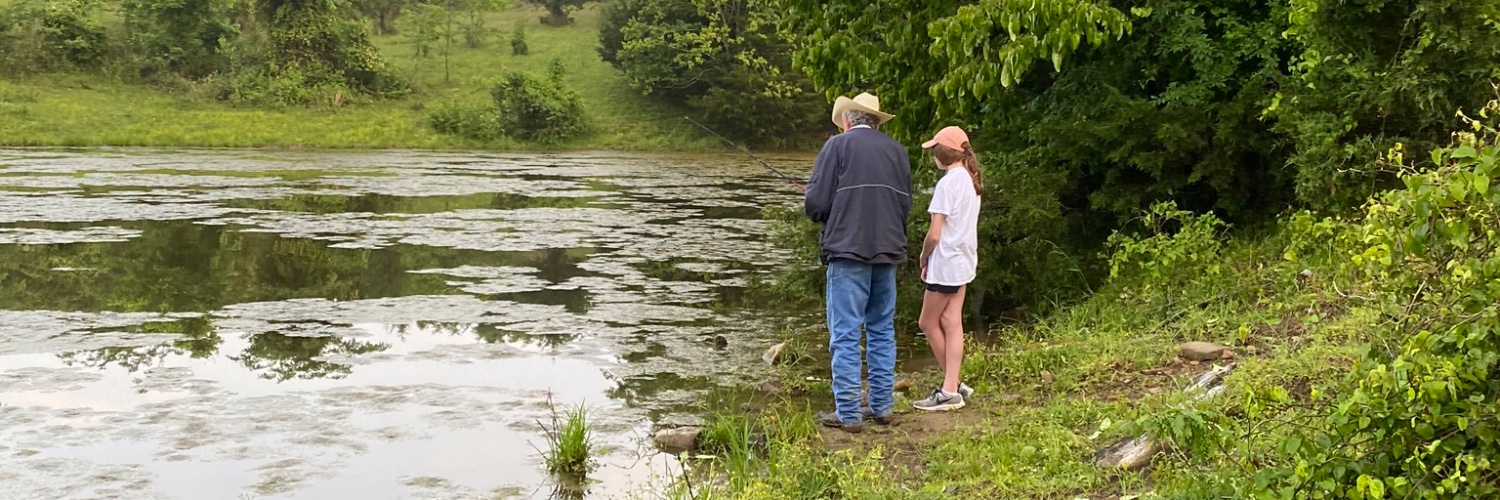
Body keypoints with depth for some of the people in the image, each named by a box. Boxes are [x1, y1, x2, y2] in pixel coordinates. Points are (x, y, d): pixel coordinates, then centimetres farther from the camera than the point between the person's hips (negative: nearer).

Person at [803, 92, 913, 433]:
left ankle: (848, 414, -2)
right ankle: (882, 406, 17)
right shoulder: (897, 151, 11)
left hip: (848, 251, -5)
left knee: (846, 334, -2)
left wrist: (821, 215, 13)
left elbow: (817, 202, -7)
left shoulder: (839, 145, -4)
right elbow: (906, 205, 13)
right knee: (882, 331, 13)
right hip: (888, 252, 5)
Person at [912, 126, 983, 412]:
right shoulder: (971, 180, 9)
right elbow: (963, 225, 11)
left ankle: (952, 387, 9)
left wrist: (924, 259, -1)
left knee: (928, 323, 4)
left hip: (946, 263, -9)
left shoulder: (947, 184, -18)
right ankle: (951, 388, 6)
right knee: (951, 323, 7)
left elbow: (934, 234, -19)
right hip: (964, 261, 9)